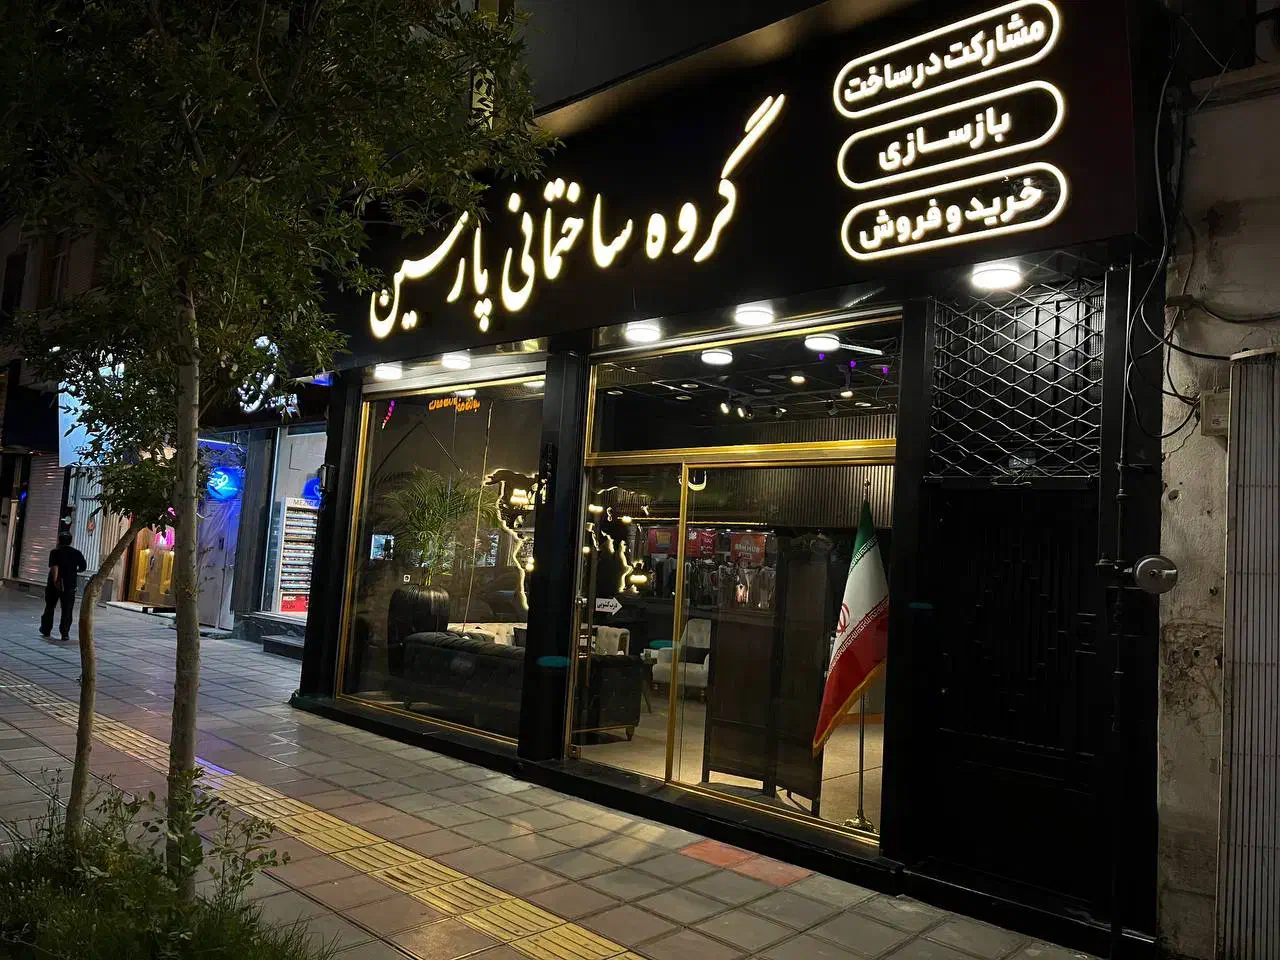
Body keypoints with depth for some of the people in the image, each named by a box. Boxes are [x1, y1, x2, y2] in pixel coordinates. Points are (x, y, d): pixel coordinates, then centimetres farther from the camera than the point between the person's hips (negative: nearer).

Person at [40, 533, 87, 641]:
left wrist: (55, 581, -20)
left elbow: (54, 567, -19)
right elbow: (83, 568, 6)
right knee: (67, 610, 2)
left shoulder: (55, 552, -5)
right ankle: (65, 633, -4)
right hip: (70, 585, 1)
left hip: (54, 585, -1)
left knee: (49, 608, 16)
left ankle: (46, 630, 27)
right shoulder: (77, 553, 3)